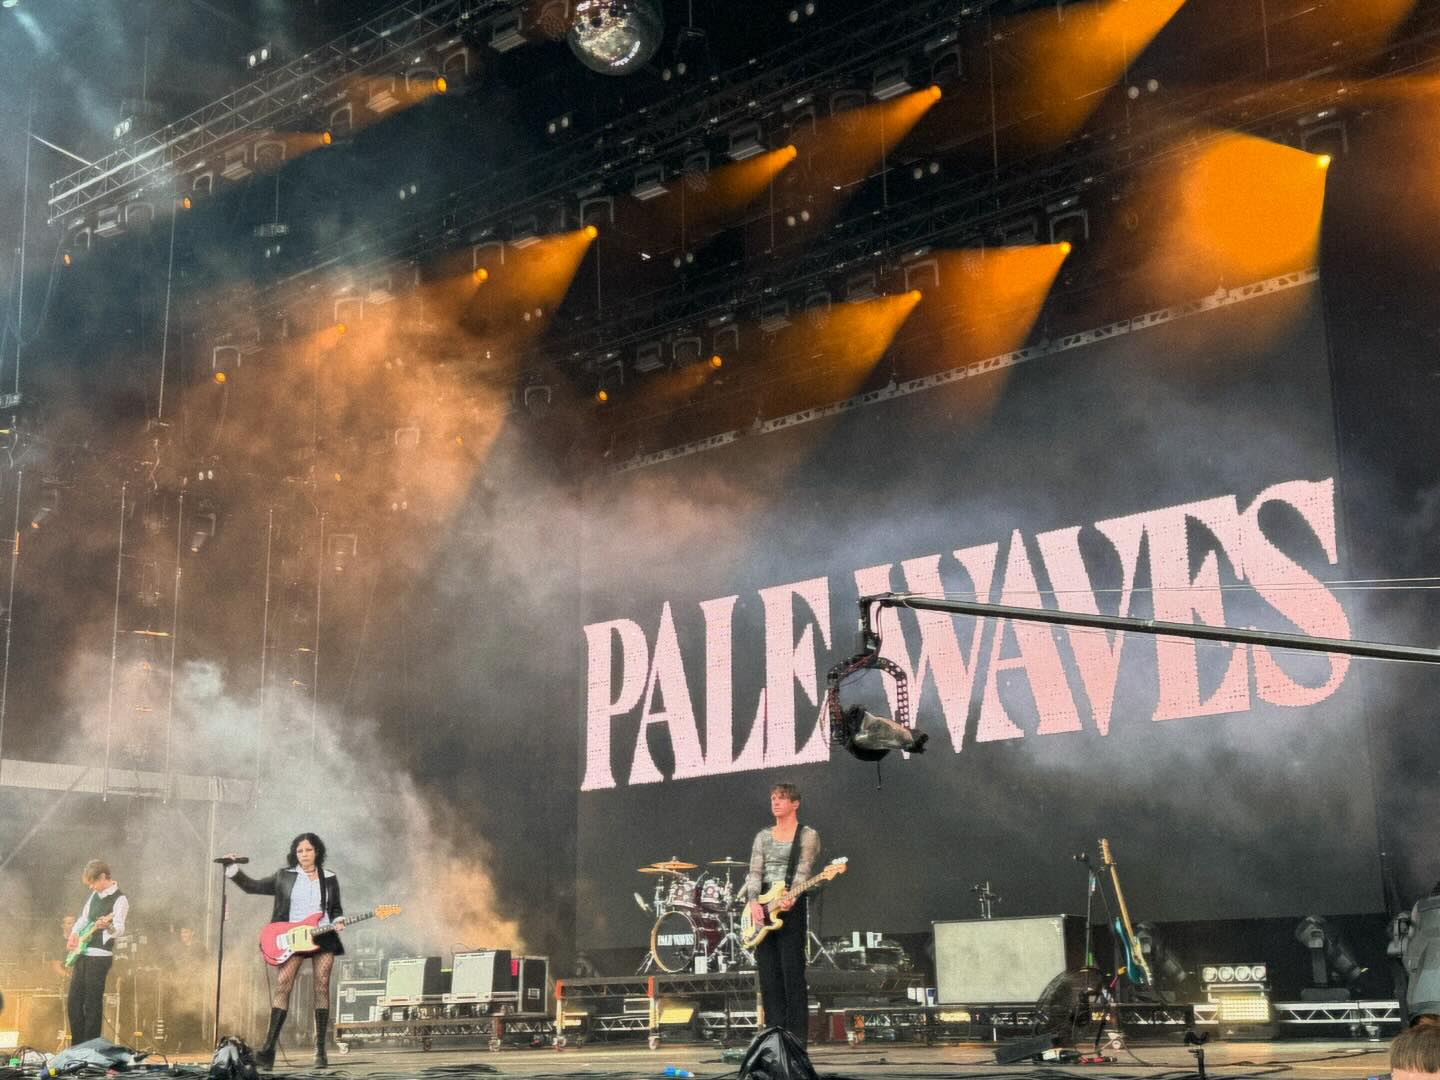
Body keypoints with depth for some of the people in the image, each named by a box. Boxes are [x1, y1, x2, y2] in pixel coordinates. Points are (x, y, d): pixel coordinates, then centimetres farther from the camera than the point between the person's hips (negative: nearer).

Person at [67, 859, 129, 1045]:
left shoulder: (119, 899, -13)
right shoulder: (95, 894, 12)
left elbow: (119, 929, -25)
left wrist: (108, 927, -47)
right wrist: (74, 934, 7)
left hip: (99, 957, -8)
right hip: (82, 954, 8)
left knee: (92, 1005, -6)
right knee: (73, 1002, 10)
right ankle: (77, 1047, 19)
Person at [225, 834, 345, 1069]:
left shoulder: (330, 879, 13)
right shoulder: (284, 876, 9)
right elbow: (252, 886, 11)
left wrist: (338, 921, -2)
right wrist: (234, 869, 0)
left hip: (323, 937, 1)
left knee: (322, 987, -4)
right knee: (282, 985, -15)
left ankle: (320, 1050, -1)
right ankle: (269, 1048, -18)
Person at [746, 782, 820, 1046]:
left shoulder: (807, 835, 1)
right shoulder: (763, 836, 16)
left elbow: (802, 871, -12)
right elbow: (755, 872, 6)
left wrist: (791, 898, -29)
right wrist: (754, 901, -11)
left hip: (791, 909, -5)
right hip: (762, 911, 5)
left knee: (793, 975, -8)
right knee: (769, 978, 5)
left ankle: (796, 1041, -6)